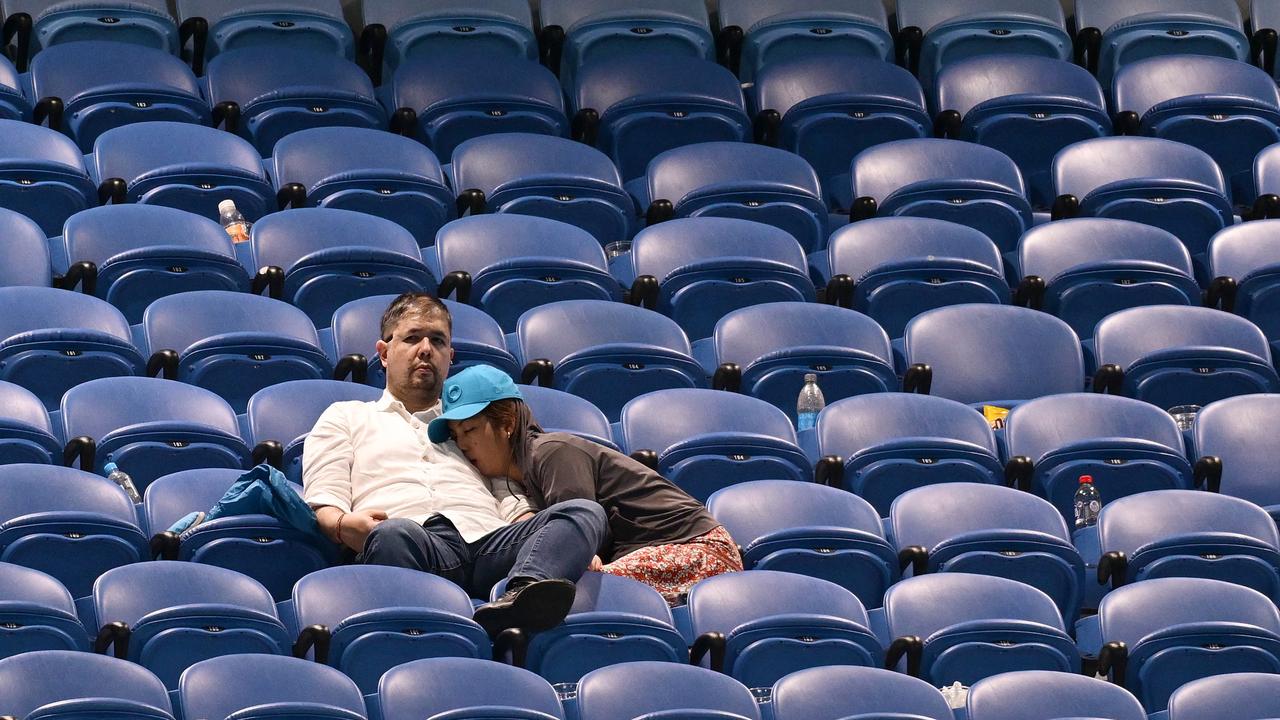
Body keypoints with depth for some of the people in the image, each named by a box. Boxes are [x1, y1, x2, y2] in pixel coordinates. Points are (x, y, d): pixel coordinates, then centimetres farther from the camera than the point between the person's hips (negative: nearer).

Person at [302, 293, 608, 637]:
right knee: (391, 535, -41)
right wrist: (344, 526, -12)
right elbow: (323, 506, 15)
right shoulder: (345, 417, 31)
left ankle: (520, 598, -58)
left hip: (488, 539, 3)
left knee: (585, 512, -26)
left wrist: (577, 550, 4)